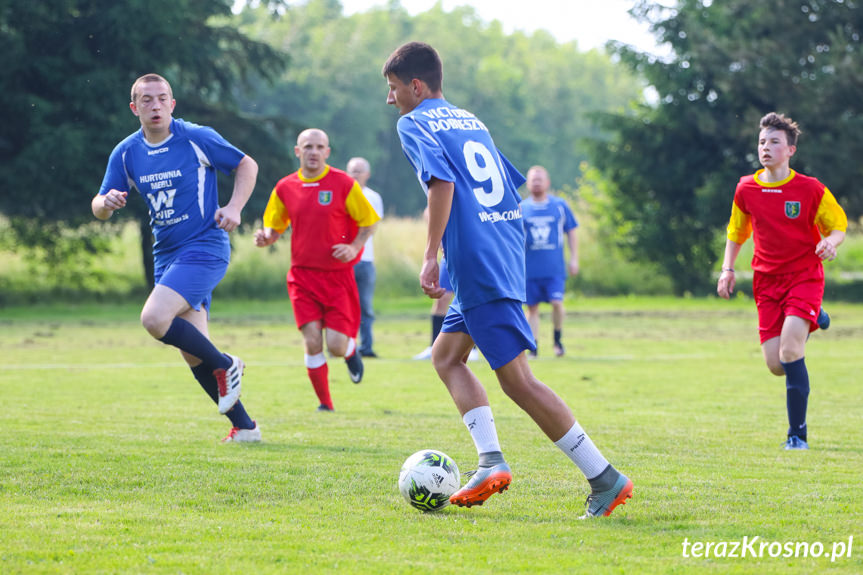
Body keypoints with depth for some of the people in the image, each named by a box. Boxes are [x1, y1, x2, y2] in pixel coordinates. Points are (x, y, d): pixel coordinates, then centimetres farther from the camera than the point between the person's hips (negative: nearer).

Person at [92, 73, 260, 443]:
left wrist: (234, 208, -12)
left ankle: (225, 366, -5)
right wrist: (107, 202, -16)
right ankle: (243, 426, 15)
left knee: (154, 319, -26)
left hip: (204, 247, -6)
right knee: (193, 353, 4)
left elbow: (246, 165, 3)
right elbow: (99, 207, 8)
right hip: (166, 255, 6)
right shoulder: (126, 153, 4)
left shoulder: (197, 138, -9)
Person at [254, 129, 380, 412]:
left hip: (337, 275, -2)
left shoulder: (343, 184, -4)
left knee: (336, 344, -8)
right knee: (312, 341, -10)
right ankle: (325, 403, 6)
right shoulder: (285, 188, 4)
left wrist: (354, 247, -15)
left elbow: (369, 222, 2)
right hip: (302, 274, 2)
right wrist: (266, 237, -8)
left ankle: (351, 350, 31)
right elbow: (275, 227, 15)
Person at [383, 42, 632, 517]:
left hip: (477, 264, -9)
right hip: (507, 255, 9)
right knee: (446, 354, 19)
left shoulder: (414, 124, -2)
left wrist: (431, 256, -17)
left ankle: (606, 480, -11)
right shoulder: (469, 120, 22)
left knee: (516, 379, -8)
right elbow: (513, 183, 24)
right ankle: (491, 462, 5)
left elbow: (442, 181, -18)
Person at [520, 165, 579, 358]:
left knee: (557, 302, -13)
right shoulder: (521, 208, 6)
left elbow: (571, 232, 12)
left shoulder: (560, 205, 7)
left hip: (554, 268, -1)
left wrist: (574, 259, 6)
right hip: (530, 268, 1)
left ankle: (557, 340, 8)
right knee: (532, 308, 2)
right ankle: (533, 347, 9)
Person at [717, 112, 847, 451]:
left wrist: (830, 243, -20)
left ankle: (797, 434, -11)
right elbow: (736, 232, 18)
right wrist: (728, 269, 5)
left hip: (805, 278, -4)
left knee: (790, 352, -23)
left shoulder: (811, 190, -8)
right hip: (767, 282, 4)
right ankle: (811, 323, 35)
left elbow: (838, 226, 3)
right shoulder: (746, 190, 2)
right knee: (776, 366, -2)